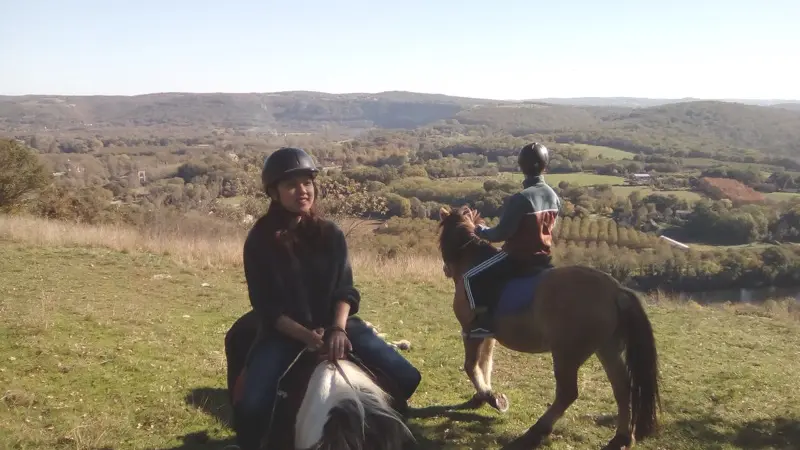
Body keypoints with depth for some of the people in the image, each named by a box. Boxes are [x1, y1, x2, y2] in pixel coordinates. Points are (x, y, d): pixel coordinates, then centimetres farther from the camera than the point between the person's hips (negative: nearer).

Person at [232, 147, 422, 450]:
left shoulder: (330, 234, 2)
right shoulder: (260, 241, -8)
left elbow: (345, 289, 0)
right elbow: (266, 306, -9)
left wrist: (338, 329, -19)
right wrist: (306, 336, -22)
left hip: (333, 324, 3)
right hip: (284, 333, -3)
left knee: (406, 377, -11)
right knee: (251, 408, -26)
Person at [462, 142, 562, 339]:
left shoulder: (520, 199, -21)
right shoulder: (554, 197, 2)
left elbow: (501, 233, -17)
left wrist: (481, 230, 3)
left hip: (518, 257, -7)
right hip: (542, 258, 7)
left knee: (471, 277, 1)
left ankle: (483, 322, -4)